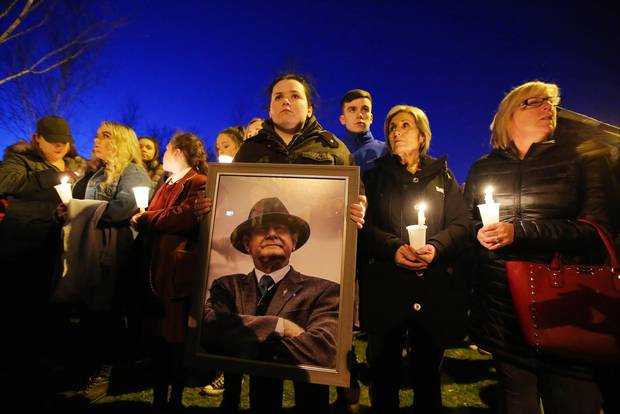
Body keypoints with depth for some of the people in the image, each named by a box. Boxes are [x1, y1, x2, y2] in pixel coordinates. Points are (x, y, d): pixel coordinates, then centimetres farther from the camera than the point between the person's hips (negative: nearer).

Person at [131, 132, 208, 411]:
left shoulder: (199, 183, -8)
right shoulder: (167, 185, 22)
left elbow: (184, 217, -23)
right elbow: (155, 219, 18)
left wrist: (142, 219, -11)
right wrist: (141, 219, -3)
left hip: (179, 272, -8)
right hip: (157, 269, 8)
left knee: (176, 338, 3)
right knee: (159, 335, 15)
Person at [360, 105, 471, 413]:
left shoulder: (442, 175, 14)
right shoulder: (375, 176, 12)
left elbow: (461, 225, 4)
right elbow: (363, 225, 1)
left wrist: (436, 247, -17)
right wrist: (393, 248, -17)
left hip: (435, 289, 1)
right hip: (385, 288, 0)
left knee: (428, 371, 13)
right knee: (383, 370, 8)